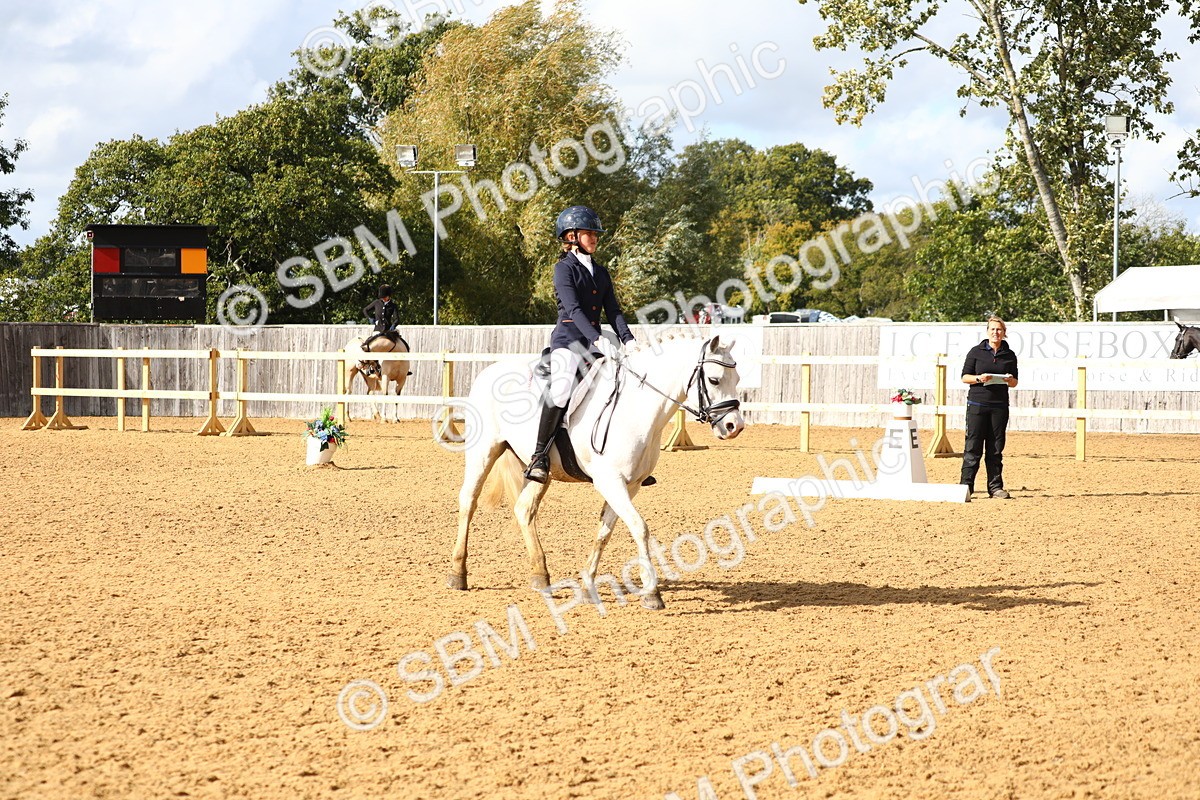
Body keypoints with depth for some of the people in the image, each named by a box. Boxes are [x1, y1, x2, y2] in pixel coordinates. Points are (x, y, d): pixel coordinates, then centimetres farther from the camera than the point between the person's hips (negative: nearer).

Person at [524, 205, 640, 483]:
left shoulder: (601, 272, 18)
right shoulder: (564, 268, -3)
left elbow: (613, 311, 11)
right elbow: (573, 308, -15)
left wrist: (628, 340, -7)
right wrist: (598, 340, -27)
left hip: (594, 343, 7)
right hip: (568, 338, -7)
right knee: (561, 388, -31)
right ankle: (540, 456, -24)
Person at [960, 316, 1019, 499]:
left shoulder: (1009, 355, 10)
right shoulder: (976, 352, 2)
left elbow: (1014, 382, 14)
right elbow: (965, 377, 2)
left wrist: (1009, 380, -9)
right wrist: (979, 378, -17)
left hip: (999, 406, 2)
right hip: (977, 403, -2)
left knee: (996, 448, 5)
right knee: (973, 446, -4)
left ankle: (995, 487, 9)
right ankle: (966, 485, -1)